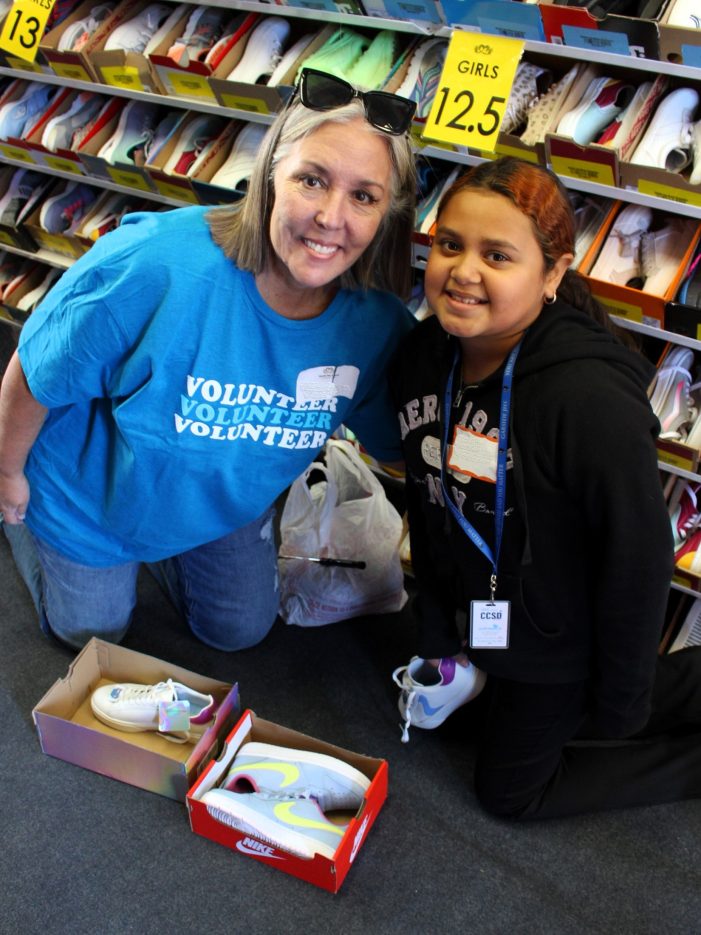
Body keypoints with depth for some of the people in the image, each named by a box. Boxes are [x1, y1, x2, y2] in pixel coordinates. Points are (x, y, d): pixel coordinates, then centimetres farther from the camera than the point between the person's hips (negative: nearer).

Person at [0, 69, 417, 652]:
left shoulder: (377, 325, -25)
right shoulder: (155, 266, -40)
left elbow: (397, 441, -6)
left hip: (227, 505, 4)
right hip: (96, 493, -3)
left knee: (242, 632, 25)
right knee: (92, 635, 21)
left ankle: (163, 553, 47)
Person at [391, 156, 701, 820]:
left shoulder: (596, 401, -35)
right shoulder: (422, 355, -13)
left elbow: (638, 555, -24)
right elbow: (427, 503, -1)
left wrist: (620, 704, -13)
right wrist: (437, 639, 7)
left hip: (556, 638, -7)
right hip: (474, 610, 7)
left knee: (510, 787, 13)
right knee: (476, 722, 30)